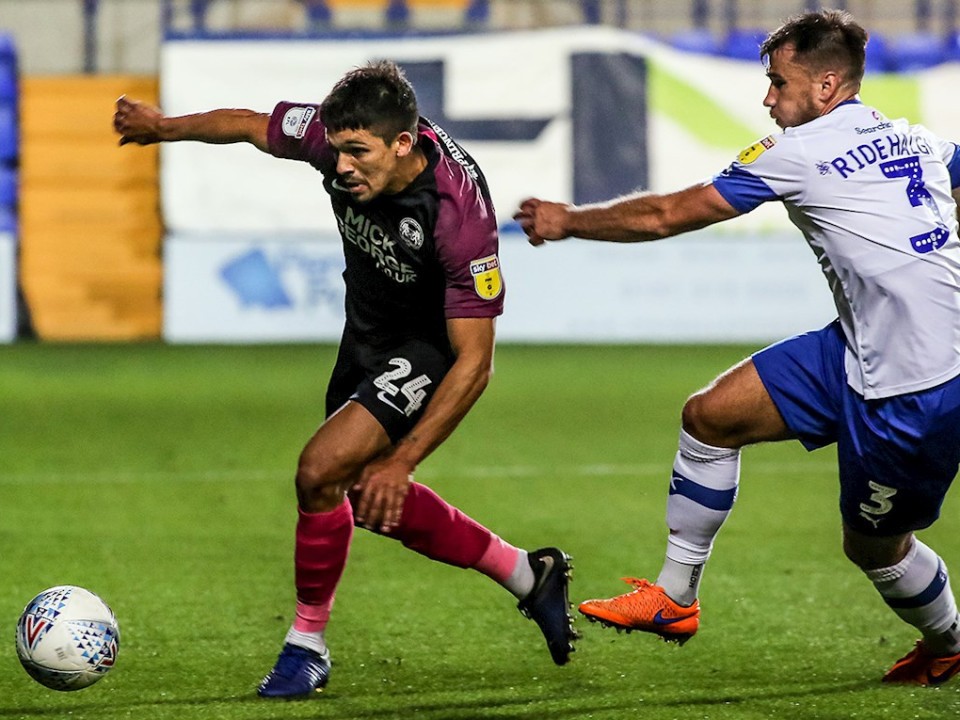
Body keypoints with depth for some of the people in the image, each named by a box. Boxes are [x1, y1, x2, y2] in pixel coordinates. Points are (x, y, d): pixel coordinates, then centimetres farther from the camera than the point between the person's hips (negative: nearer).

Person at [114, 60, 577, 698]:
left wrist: (400, 462, -34)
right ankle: (527, 575, 34)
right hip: (366, 335, 8)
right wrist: (163, 127, 12)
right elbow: (252, 126, 0)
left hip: (429, 350, -8)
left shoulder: (458, 213, -38)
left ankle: (307, 645, -1)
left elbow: (474, 362, -32)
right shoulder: (337, 138, -24)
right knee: (363, 498, 18)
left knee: (321, 469, -22)